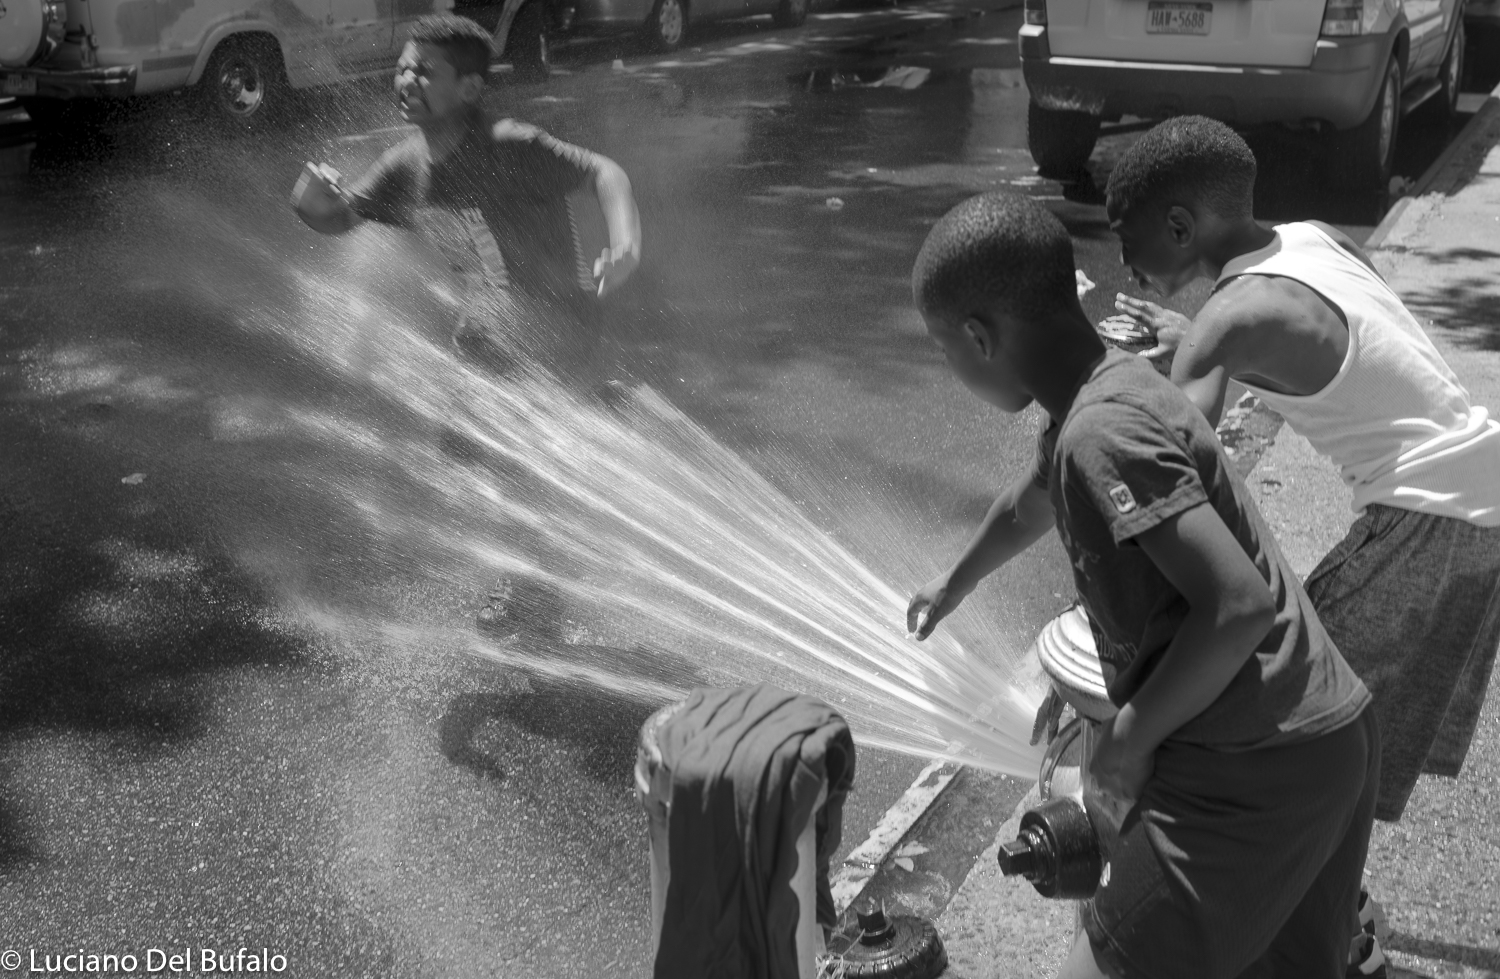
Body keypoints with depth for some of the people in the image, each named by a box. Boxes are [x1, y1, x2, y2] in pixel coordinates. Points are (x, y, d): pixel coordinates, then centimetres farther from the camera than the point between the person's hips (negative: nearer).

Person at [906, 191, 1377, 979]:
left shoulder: (1102, 432, -21)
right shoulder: (1119, 389, 10)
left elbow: (1239, 604, -28)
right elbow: (1032, 503, 30)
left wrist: (1129, 739, -15)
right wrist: (954, 582, 47)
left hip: (1250, 775, -9)